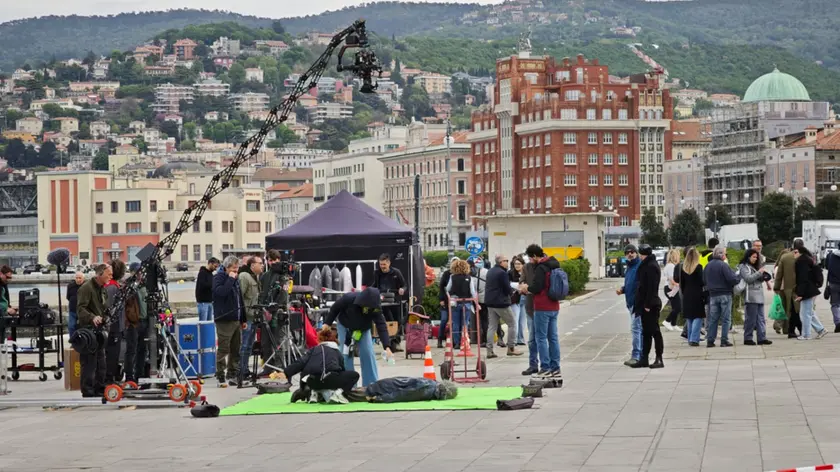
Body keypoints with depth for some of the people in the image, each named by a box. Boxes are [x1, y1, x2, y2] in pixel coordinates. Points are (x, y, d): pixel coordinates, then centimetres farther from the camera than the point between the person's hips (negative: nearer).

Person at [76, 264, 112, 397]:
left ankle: (100, 389, 21)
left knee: (101, 362, 13)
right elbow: (81, 308, -21)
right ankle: (88, 390, -7)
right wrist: (92, 317, -35)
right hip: (88, 330, -9)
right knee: (89, 362, -9)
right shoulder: (86, 287, -12)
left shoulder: (102, 289, 18)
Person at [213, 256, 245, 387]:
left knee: (236, 349, 9)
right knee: (223, 349, -8)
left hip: (236, 320, 8)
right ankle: (221, 377, -6)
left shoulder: (235, 278, 19)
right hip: (224, 320, -8)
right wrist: (230, 279, -19)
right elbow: (221, 292, -25)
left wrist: (243, 318, 21)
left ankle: (233, 375, 15)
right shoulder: (219, 277, -5)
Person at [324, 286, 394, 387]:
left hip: (363, 329, 1)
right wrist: (327, 323, -9)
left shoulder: (375, 308, -30)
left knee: (368, 353, -9)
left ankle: (372, 384, -1)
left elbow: (382, 326, -34)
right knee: (346, 354, -6)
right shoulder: (348, 299, -35)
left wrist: (387, 347, -42)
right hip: (345, 326, -1)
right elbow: (334, 309, -17)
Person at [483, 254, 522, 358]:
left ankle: (489, 350, 3)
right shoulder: (502, 273, -17)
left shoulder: (490, 272, 12)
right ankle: (511, 348, 6)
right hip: (501, 303, -8)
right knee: (512, 323, 5)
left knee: (492, 326, 8)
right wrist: (513, 291, 5)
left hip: (490, 302, 8)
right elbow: (507, 289, -18)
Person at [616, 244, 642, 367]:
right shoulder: (628, 268, 18)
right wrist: (622, 290, 9)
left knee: (635, 328, -12)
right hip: (630, 302, 10)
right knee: (639, 329, 14)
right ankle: (641, 355, 20)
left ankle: (636, 356, -13)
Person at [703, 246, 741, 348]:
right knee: (726, 319, 1)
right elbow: (732, 279, -18)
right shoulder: (723, 265, -14)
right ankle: (724, 340, -1)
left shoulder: (707, 266, 7)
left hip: (713, 295, 6)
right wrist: (738, 276, 1)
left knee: (713, 319, 9)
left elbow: (704, 281, 13)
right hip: (725, 294, -6)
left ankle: (710, 340, 7)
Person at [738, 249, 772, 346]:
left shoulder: (755, 267, 22)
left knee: (760, 318, 4)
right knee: (750, 319, -6)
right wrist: (759, 273, -12)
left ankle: (762, 338, 3)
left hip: (759, 296, 8)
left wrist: (763, 276, 4)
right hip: (751, 297, -8)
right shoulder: (743, 267, -3)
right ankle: (747, 338, -1)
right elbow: (748, 278, -15)